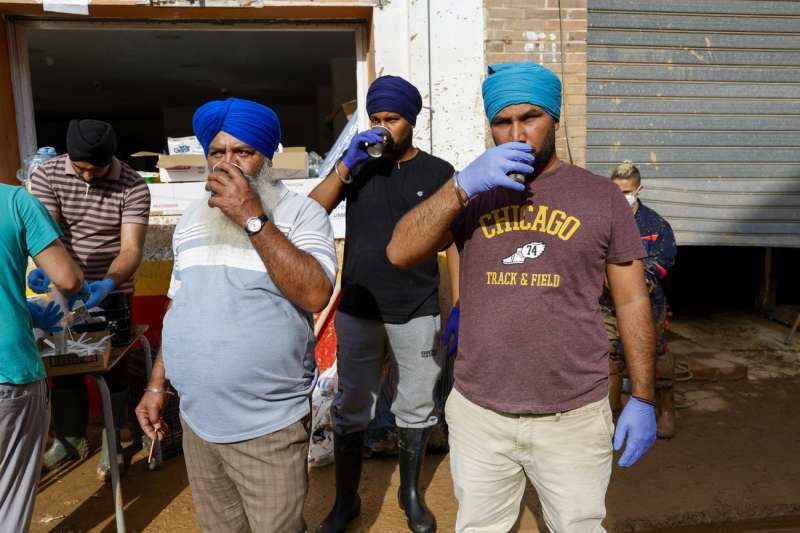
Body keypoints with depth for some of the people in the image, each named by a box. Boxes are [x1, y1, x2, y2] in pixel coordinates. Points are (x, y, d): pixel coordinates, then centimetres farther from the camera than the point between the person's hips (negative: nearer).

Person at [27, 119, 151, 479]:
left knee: (112, 369, 7)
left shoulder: (133, 187, -17)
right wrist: (44, 268, -38)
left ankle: (112, 444, 26)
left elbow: (131, 248, -23)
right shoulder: (48, 174, -9)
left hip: (111, 293, -3)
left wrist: (108, 283, -41)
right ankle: (70, 439, 35)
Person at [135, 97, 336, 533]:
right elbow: (179, 307, 15)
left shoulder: (302, 213, -10)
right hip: (196, 420, 5)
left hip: (269, 426, -5)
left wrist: (253, 218, -26)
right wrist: (157, 384, 12)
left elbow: (315, 295, -26)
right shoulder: (192, 219, 9)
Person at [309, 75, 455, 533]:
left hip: (417, 315, -1)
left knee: (416, 409, 12)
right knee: (351, 409, 11)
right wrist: (346, 166, -14)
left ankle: (411, 494, 34)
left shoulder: (438, 172, 1)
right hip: (356, 312, 2)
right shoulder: (359, 166, 6)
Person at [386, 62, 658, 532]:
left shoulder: (601, 196, -1)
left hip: (574, 418, -1)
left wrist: (643, 399, 1)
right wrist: (462, 186, -22)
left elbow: (632, 302, 3)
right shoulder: (472, 192, 3)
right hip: (479, 413, 2)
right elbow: (399, 254, -10)